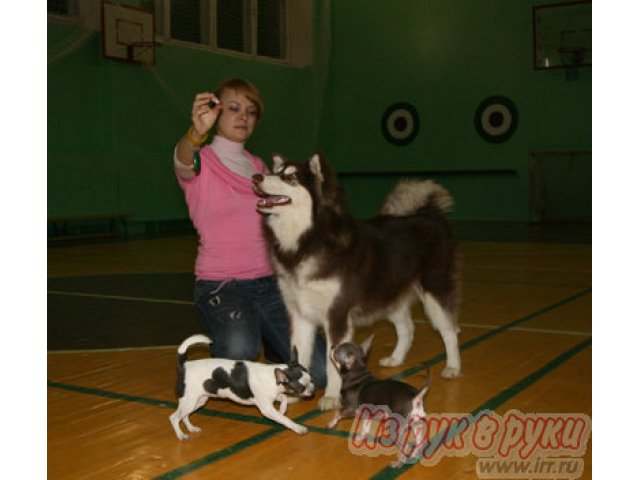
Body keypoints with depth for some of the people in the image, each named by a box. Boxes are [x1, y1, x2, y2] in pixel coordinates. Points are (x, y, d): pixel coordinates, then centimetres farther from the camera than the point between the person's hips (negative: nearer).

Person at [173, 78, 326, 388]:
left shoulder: (258, 167, 15)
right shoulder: (200, 161, -1)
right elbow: (183, 161, -28)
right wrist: (198, 132, -48)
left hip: (268, 282, 4)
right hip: (219, 285, -4)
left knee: (320, 371, -11)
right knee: (239, 350, -35)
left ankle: (273, 346, 21)